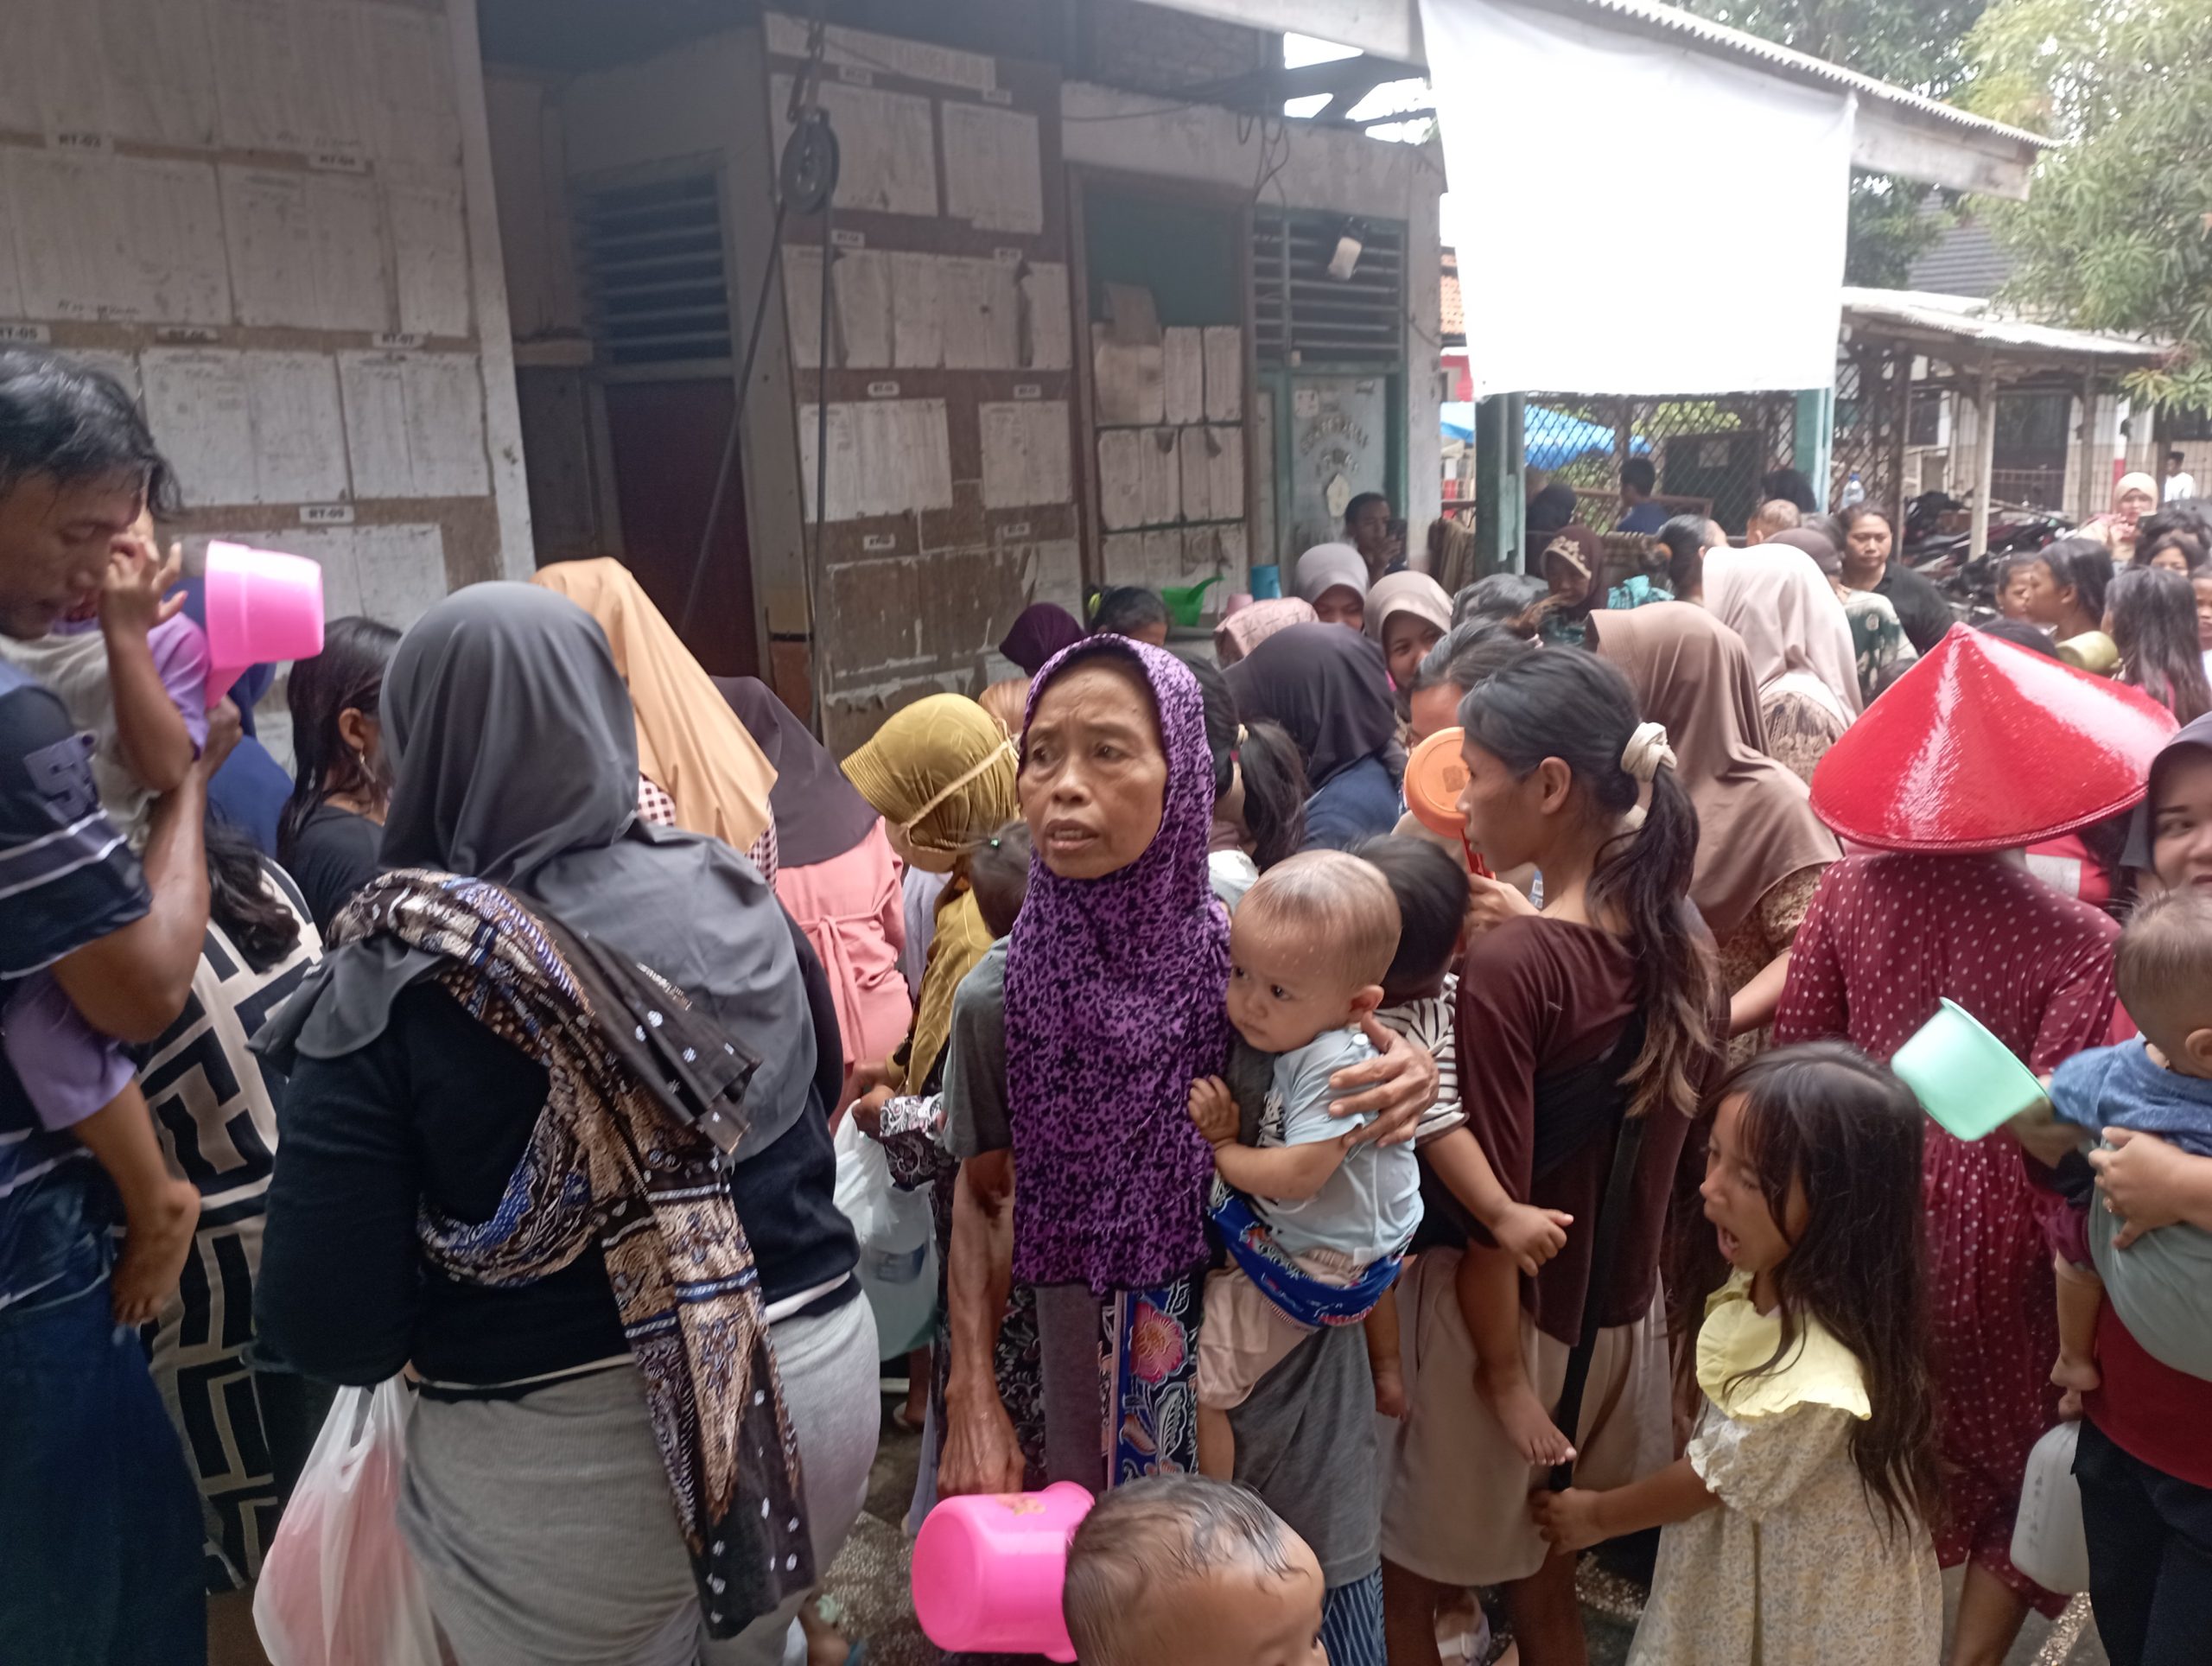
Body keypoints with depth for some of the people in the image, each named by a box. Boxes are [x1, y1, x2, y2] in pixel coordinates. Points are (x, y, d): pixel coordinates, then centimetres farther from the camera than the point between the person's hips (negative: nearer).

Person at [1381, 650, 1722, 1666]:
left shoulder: (1508, 965, -23)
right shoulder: (1675, 939, -2)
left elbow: (1496, 1199, -24)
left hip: (1509, 1311, -7)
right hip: (1620, 1308, 7)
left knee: (1404, 1576, 13)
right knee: (1544, 1577, 24)